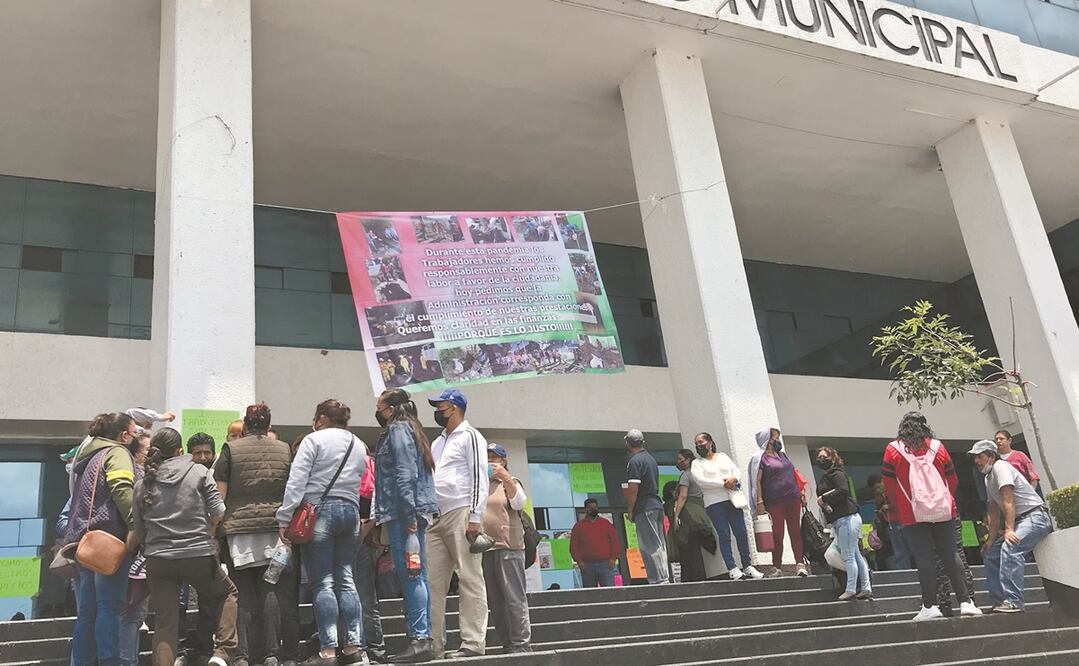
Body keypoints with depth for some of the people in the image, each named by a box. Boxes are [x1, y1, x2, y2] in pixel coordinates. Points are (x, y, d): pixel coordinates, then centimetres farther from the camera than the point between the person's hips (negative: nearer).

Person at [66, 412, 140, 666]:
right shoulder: (117, 453, -2)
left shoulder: (89, 455, 25)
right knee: (110, 606, -11)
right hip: (109, 536, -9)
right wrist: (134, 523, -24)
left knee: (87, 610, 9)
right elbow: (122, 489, -20)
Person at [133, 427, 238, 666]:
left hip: (158, 559, 2)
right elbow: (218, 511, -5)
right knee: (226, 593, 22)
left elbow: (138, 532, 8)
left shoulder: (143, 485, 7)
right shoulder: (199, 472, 0)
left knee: (164, 624, 7)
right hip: (199, 556, -2)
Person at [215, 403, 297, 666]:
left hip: (240, 528, -1)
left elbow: (219, 494, -2)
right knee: (272, 591, 4)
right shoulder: (285, 450, 7)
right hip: (275, 527, 1)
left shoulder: (230, 449, 1)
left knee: (244, 595, 4)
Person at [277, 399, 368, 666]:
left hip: (319, 510, -6)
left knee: (322, 583, -3)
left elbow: (296, 482, -9)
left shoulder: (314, 440, -2)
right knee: (346, 581, 8)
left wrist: (284, 519, -9)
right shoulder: (359, 446, 18)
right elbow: (357, 482, 14)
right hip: (350, 511, 6)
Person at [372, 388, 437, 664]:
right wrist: (411, 516, 19)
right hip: (412, 513, 10)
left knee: (410, 574, -11)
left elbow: (405, 475, -16)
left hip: (403, 513, -10)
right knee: (416, 575, 9)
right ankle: (424, 639, 12)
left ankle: (419, 639, -11)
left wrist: (409, 515, -21)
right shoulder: (407, 430, 23)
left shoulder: (398, 430, -6)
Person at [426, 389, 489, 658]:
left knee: (470, 580, -6)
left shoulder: (469, 436, 1)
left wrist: (475, 518, -16)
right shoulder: (437, 443, 24)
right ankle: (433, 646, 7)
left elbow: (479, 478, -8)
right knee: (432, 584, 3)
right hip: (435, 519, 8)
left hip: (461, 515, -8)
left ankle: (473, 644, -6)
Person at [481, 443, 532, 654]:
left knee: (514, 598, -8)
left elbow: (519, 502, -9)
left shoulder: (510, 482, 10)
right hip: (483, 549, 5)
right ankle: (507, 645, 11)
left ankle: (521, 644, -8)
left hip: (508, 547, -5)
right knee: (494, 602, 5)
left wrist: (504, 476, -15)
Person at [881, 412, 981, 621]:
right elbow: (953, 480, 9)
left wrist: (898, 506, 15)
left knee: (924, 558, -1)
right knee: (950, 555, 9)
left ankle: (930, 606, -2)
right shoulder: (937, 447, 5)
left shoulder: (893, 450, -1)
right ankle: (965, 602, 8)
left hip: (913, 515, -2)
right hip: (944, 510, 2)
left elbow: (888, 486, 0)